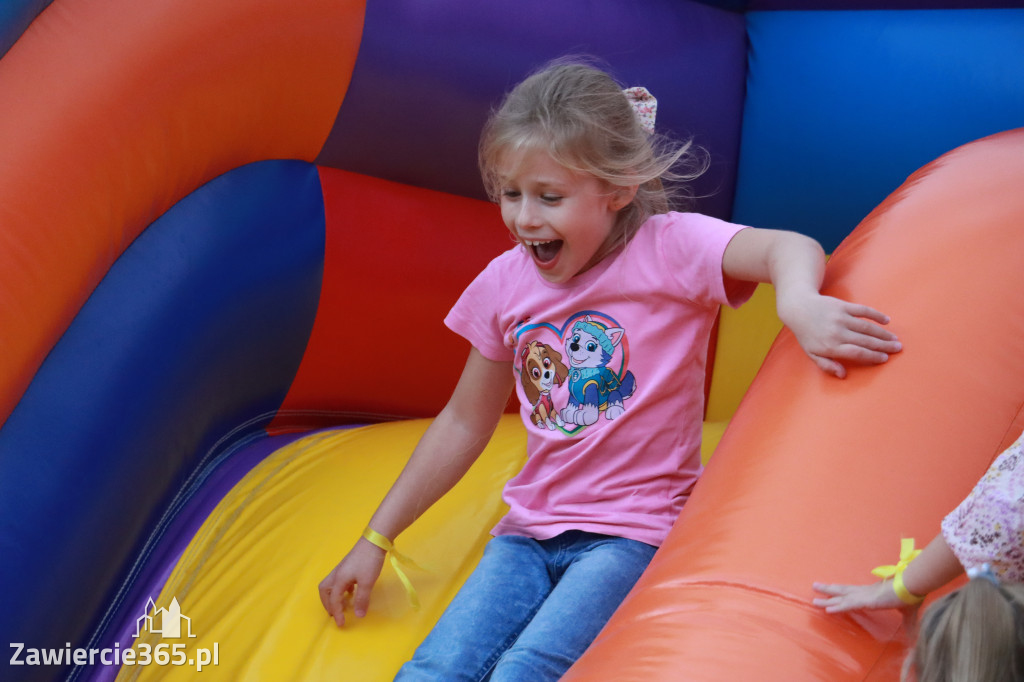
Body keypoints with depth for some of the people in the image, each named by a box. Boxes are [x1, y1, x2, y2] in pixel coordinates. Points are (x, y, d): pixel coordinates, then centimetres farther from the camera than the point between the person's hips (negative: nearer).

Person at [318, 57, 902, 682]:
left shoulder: (666, 248, -10)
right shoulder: (504, 284, 5)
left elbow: (788, 249, -29)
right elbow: (466, 422, 16)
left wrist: (798, 304, -55)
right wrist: (376, 539, 17)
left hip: (636, 530, -5)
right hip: (532, 530, 5)